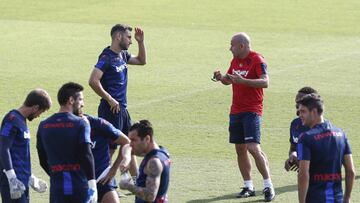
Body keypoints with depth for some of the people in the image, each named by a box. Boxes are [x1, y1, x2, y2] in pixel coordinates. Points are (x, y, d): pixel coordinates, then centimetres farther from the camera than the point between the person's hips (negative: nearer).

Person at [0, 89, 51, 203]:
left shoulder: (21, 121, 16)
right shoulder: (12, 120, -12)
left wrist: (30, 178, 29)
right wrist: (12, 179, -22)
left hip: (22, 182, 10)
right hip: (13, 182, -10)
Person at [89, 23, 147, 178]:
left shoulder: (123, 55, 11)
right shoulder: (106, 58, -16)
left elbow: (141, 61, 28)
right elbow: (93, 81, -26)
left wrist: (141, 42, 13)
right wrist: (110, 99, -20)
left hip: (122, 109, 10)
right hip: (111, 110, -10)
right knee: (109, 148, -7)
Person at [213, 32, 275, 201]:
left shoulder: (257, 60, -11)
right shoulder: (235, 60, 14)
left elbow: (265, 82, -21)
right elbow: (229, 80, 27)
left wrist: (242, 81, -30)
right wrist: (221, 78, 4)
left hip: (251, 111, -8)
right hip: (236, 110, 8)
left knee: (253, 148, -16)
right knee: (240, 149, 7)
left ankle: (268, 186, -10)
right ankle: (248, 187, 14)